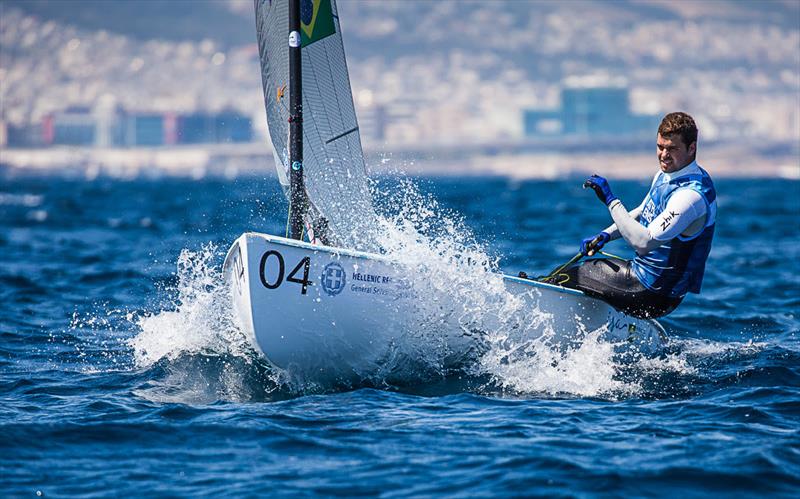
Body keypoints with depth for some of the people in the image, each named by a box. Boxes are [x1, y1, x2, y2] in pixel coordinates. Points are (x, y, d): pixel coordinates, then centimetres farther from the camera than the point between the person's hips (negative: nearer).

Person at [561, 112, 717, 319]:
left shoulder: (691, 195, -27)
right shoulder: (665, 175, 4)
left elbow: (643, 242, -33)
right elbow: (642, 214, 22)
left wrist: (610, 199, -29)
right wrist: (607, 235, 7)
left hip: (655, 293, -10)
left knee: (564, 278, -5)